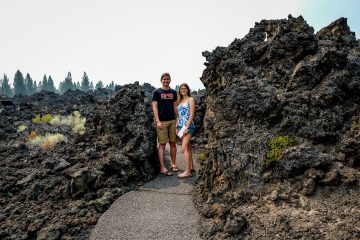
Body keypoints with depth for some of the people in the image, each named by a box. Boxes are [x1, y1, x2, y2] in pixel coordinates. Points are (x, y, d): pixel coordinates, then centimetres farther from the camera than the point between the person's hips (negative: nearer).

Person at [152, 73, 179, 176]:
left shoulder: (173, 92, 13)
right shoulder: (157, 92, 0)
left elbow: (175, 106, 16)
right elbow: (154, 107, -4)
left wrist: (177, 119, 10)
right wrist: (158, 121, -12)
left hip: (172, 121, 4)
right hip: (162, 121, -4)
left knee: (173, 143, 8)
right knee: (162, 144, -3)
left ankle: (173, 164, 19)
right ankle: (162, 167, 1)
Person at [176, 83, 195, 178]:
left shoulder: (190, 99, -2)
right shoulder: (180, 101, 17)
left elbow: (191, 115, -10)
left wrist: (187, 127, -16)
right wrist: (177, 127, 9)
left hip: (188, 126, -7)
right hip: (180, 126, 7)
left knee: (184, 148, -14)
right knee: (188, 147, 12)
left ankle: (187, 171, -13)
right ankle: (191, 167, 20)